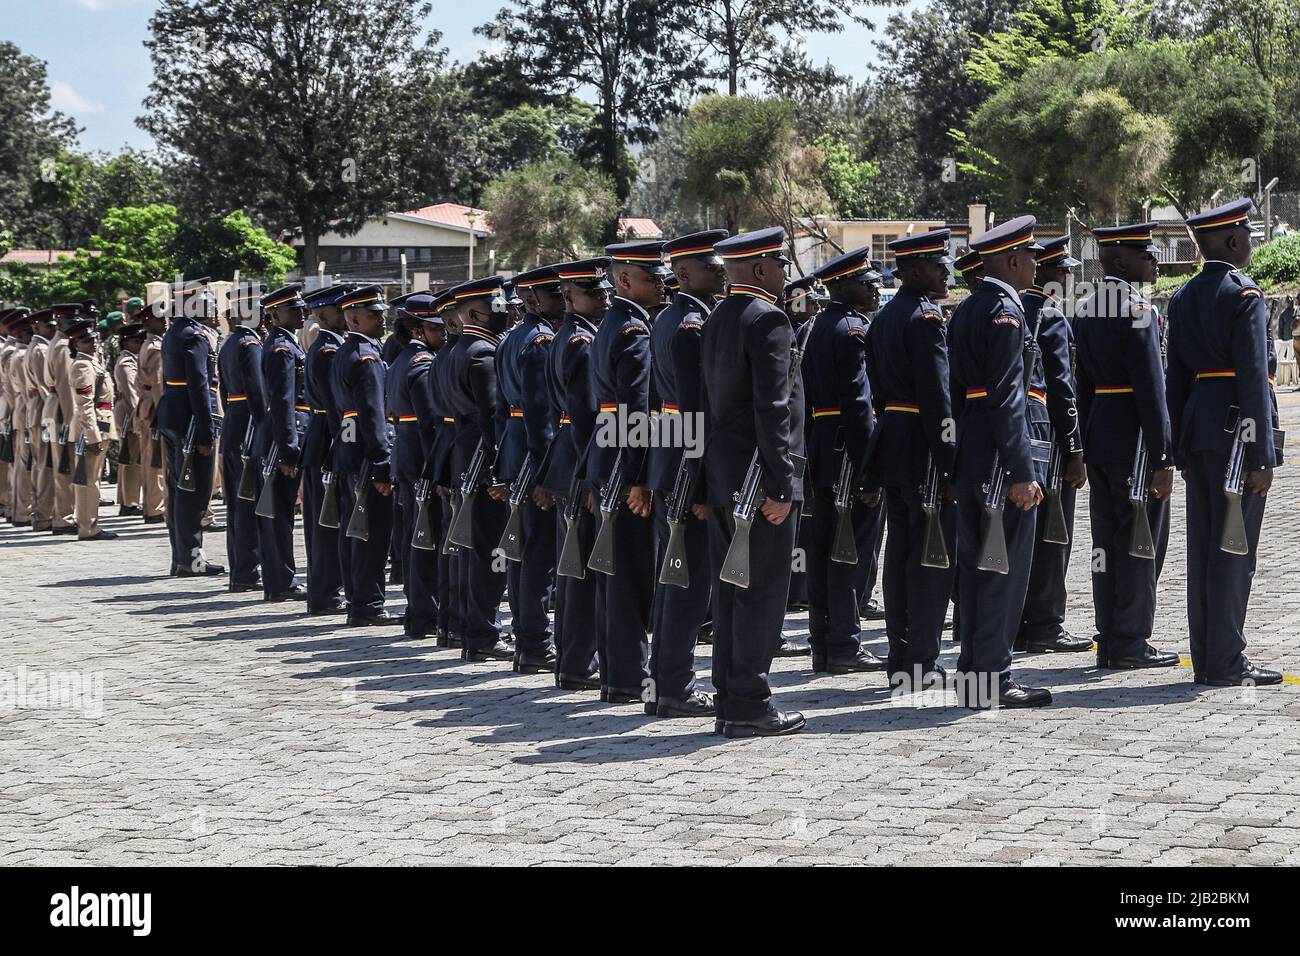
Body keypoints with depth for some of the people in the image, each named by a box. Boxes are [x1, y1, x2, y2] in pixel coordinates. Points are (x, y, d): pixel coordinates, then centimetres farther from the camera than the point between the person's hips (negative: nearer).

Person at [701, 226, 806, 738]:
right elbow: (771, 408, -19)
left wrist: (713, 476, 18)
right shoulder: (768, 320, -14)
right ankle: (750, 705, -2)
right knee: (762, 590, -4)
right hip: (756, 475, -9)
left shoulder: (715, 321, 14)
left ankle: (728, 700, 15)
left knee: (730, 590, 11)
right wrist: (781, 485, -19)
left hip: (720, 475, 9)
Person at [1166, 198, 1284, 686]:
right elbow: (1252, 376, -16)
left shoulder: (1182, 297, 13)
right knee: (1234, 549, -4)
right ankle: (1226, 662, -2)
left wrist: (1181, 450, 18)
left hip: (1196, 426, 8)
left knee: (1203, 548, 10)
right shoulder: (1243, 293, -11)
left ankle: (1207, 659, 14)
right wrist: (1262, 456, -16)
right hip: (1235, 428, -8)